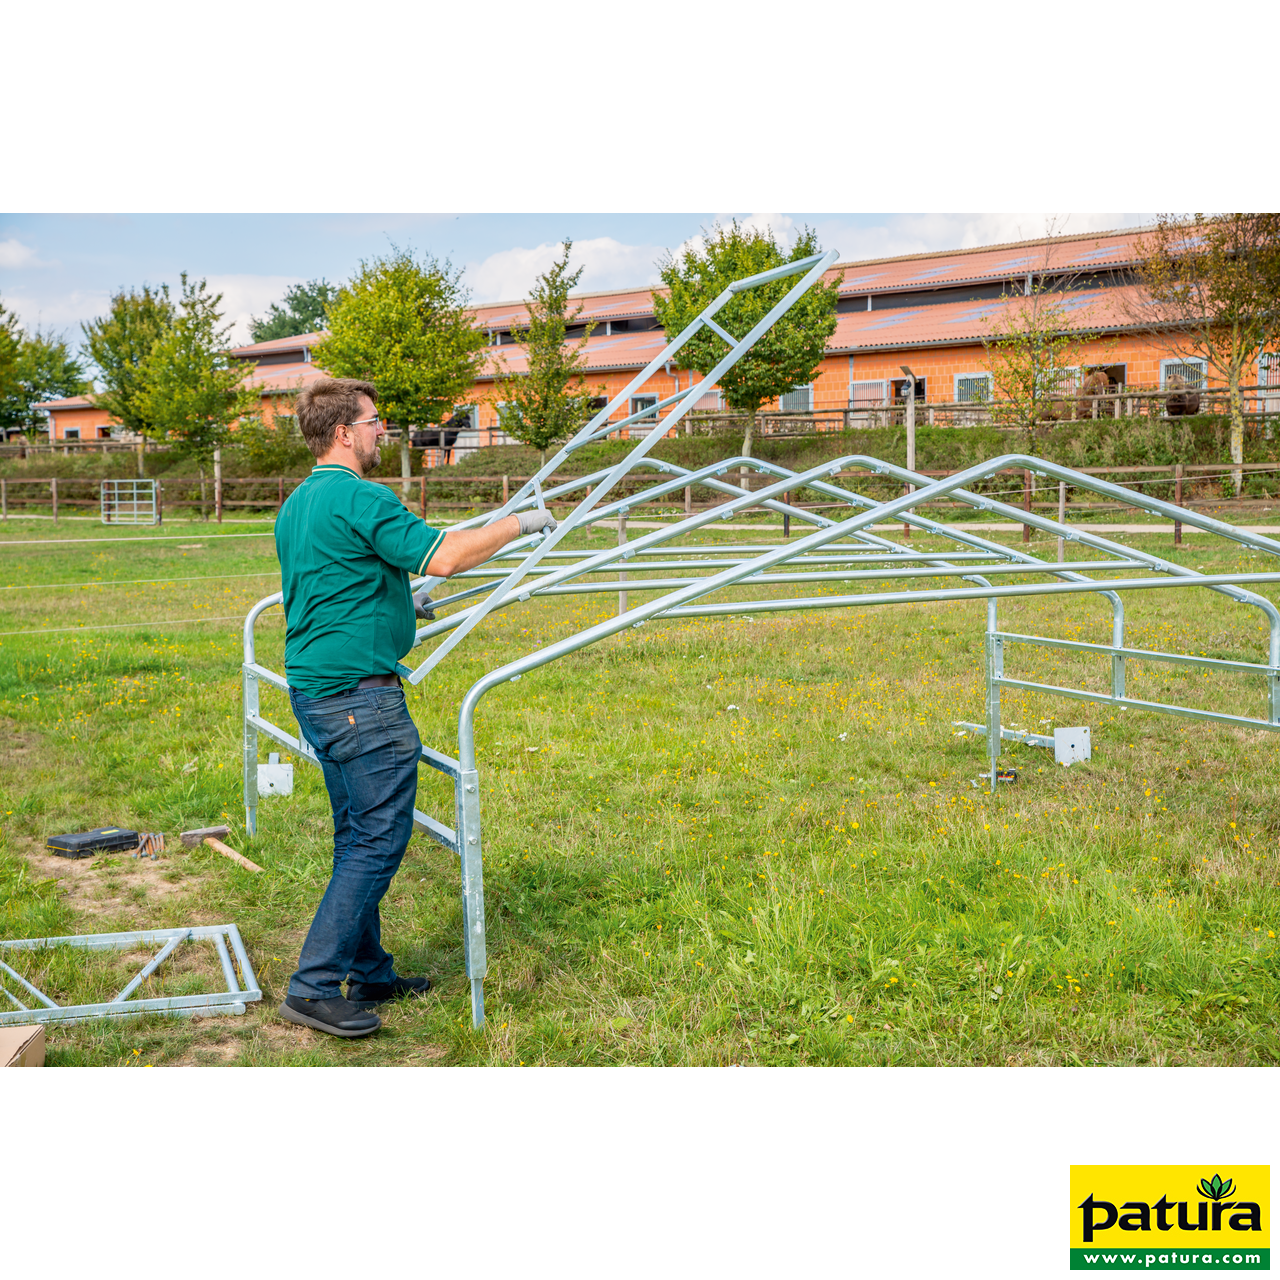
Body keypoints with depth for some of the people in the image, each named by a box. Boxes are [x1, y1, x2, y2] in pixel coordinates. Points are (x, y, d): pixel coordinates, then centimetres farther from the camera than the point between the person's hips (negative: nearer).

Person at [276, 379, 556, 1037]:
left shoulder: (295, 503, 16)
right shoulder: (360, 498, -16)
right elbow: (442, 557, -24)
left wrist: (399, 604, 29)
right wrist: (519, 523, -11)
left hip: (311, 688, 10)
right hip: (358, 692, -10)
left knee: (357, 835, 16)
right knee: (380, 837, -5)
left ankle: (370, 973, 24)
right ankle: (314, 988, -4)